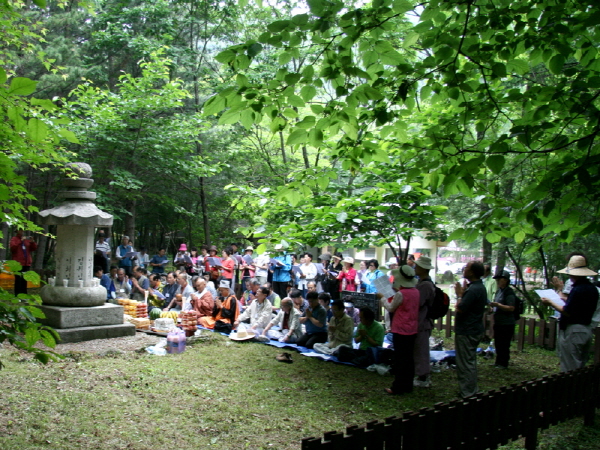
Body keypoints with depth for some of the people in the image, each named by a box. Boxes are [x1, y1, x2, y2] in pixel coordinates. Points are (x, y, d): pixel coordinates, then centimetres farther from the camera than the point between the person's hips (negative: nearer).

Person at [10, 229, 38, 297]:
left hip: (27, 263, 5)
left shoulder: (26, 240, 16)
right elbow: (13, 247, -14)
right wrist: (20, 241, -20)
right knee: (18, 280, -8)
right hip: (18, 263, -5)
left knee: (25, 280, 7)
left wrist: (32, 242, -4)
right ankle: (17, 295, -6)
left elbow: (34, 248, 13)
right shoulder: (14, 239, 3)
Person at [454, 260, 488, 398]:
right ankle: (471, 391, 29)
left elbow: (460, 309, -24)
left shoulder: (473, 290, -23)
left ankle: (467, 394, 4)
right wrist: (462, 293, 8)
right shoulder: (479, 286, 11)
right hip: (474, 329, 11)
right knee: (470, 361, 19)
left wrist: (459, 295, -9)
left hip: (467, 332, -11)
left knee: (466, 363, -3)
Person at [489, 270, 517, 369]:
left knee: (504, 344, -2)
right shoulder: (498, 291, 12)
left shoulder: (509, 292, -15)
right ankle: (498, 362, 26)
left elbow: (511, 308, -22)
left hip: (506, 324, -9)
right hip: (498, 322, 9)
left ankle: (503, 364, 8)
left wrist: (498, 305, -27)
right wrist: (492, 306, 9)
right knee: (498, 343, 16)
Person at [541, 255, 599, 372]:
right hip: (587, 330, 9)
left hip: (573, 331, -9)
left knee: (570, 368, -2)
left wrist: (551, 303, -8)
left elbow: (568, 312, -21)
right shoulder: (592, 289, 8)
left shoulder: (577, 289, -20)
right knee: (581, 368, 17)